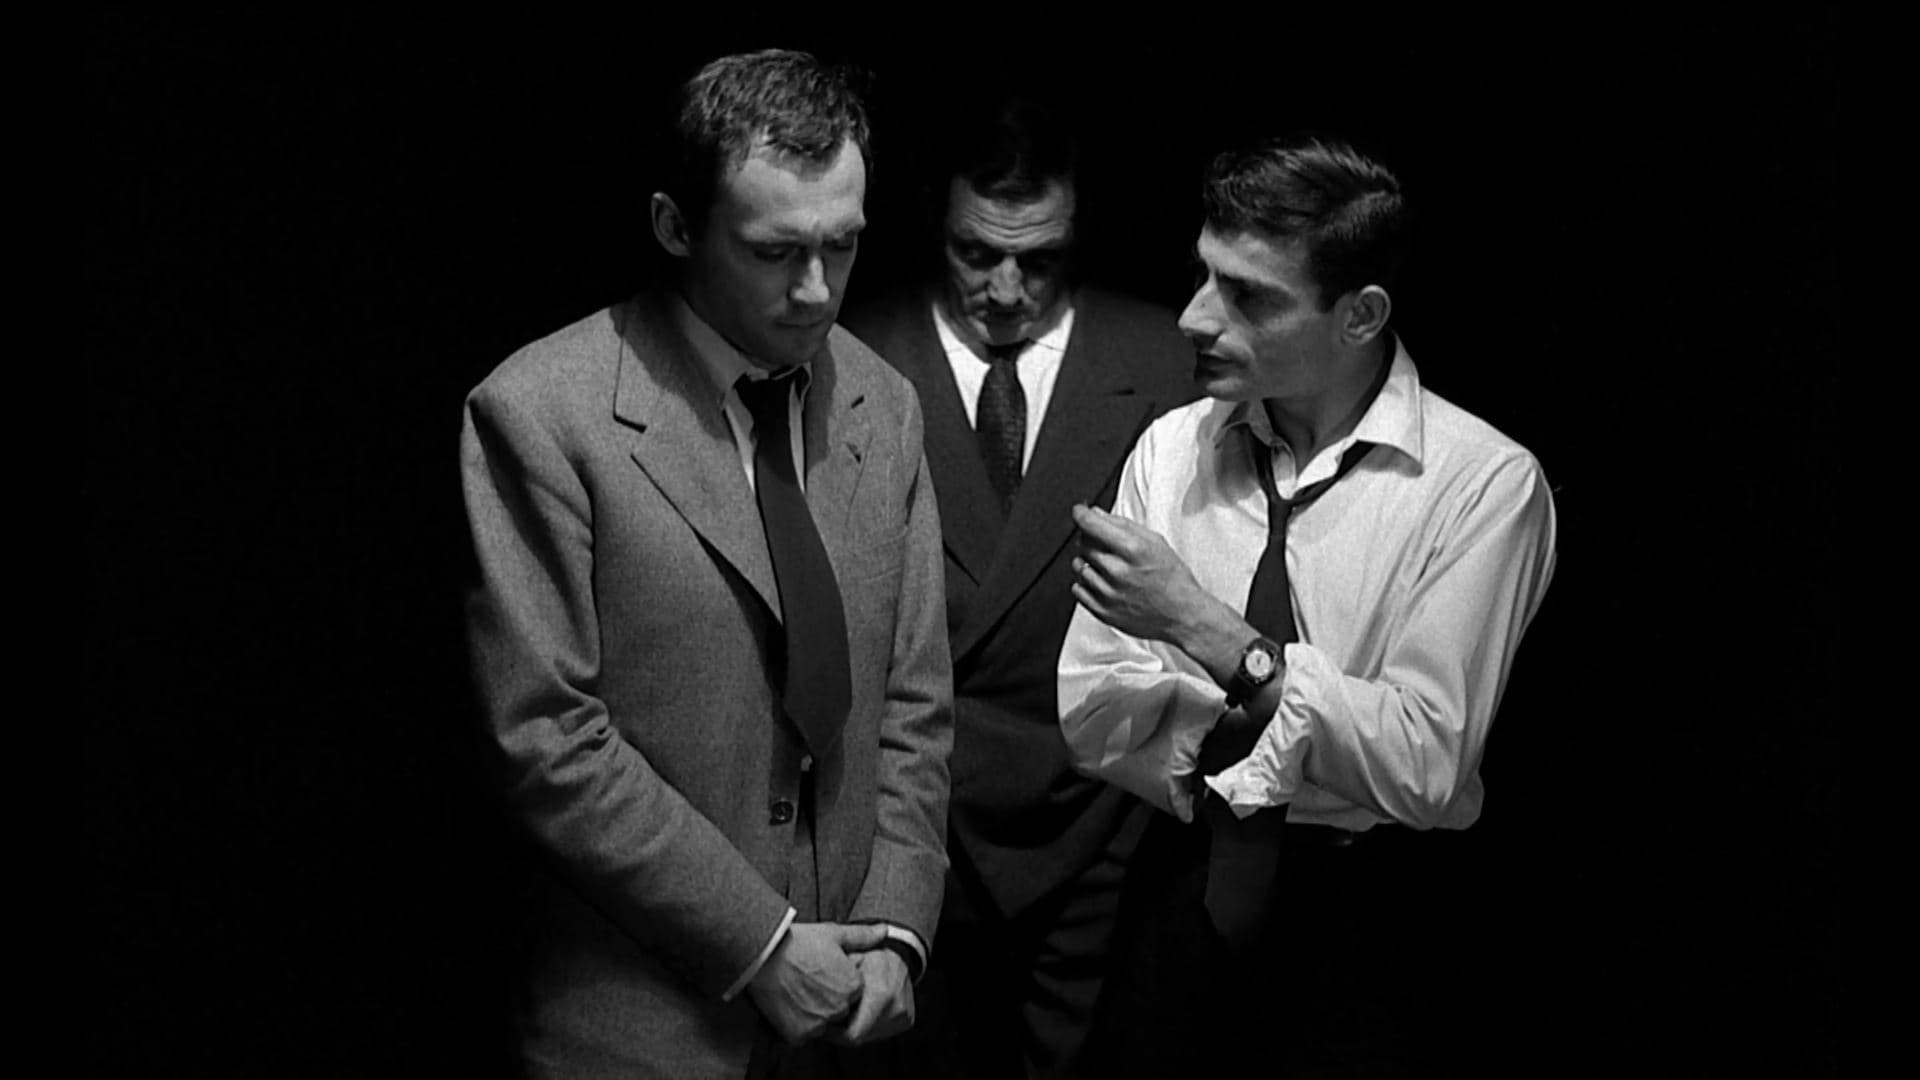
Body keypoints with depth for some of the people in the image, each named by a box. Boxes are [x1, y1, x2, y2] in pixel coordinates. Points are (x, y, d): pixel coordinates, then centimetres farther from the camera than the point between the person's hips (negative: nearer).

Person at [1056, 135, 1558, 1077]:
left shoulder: (1486, 483, -14)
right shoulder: (1170, 450, -1)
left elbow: (1426, 765, -22)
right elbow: (1091, 719, -5)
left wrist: (1204, 626, -25)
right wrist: (1310, 728, -19)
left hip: (1373, 917, -3)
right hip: (1185, 889, 4)